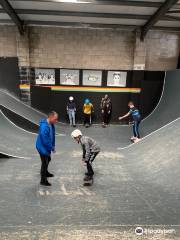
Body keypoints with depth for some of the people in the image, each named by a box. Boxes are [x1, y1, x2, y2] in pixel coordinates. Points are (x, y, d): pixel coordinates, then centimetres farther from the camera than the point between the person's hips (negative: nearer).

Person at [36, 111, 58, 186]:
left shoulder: (51, 125, -3)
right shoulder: (44, 127, -32)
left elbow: (53, 135, 8)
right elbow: (45, 140, -30)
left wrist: (53, 146, 7)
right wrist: (52, 148, -19)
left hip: (47, 147, 9)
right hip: (42, 147, -9)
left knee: (48, 159, 25)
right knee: (44, 163, 1)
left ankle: (46, 172, 49)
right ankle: (43, 180, 17)